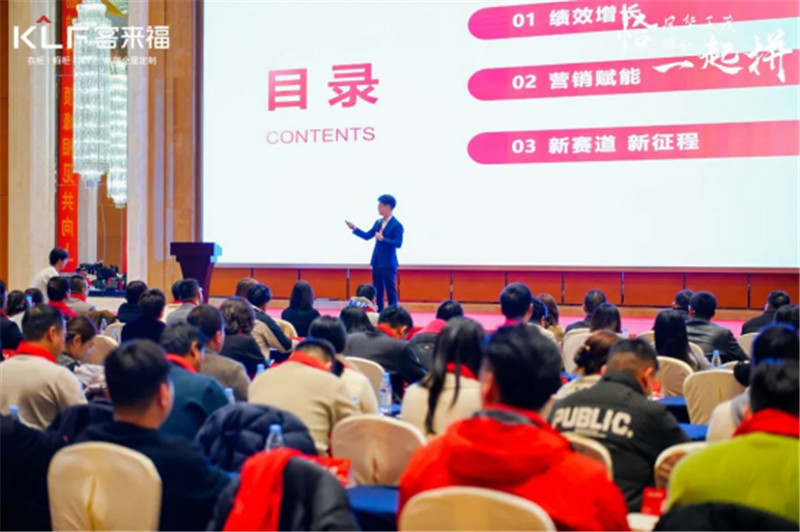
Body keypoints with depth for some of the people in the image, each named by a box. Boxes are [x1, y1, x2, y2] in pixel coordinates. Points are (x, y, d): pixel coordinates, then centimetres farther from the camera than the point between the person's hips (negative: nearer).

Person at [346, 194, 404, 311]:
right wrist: (354, 229, 5)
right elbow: (367, 236, 14)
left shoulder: (397, 225, -12)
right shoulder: (378, 222, 11)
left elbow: (398, 243, -19)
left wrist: (383, 239, -24)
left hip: (388, 264, -8)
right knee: (377, 291, 12)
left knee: (390, 291, -2)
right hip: (376, 262, 8)